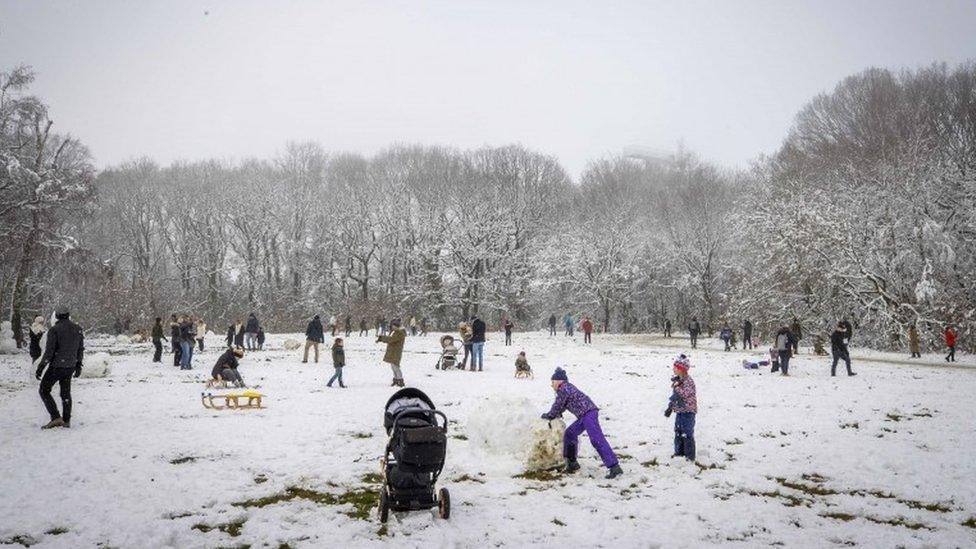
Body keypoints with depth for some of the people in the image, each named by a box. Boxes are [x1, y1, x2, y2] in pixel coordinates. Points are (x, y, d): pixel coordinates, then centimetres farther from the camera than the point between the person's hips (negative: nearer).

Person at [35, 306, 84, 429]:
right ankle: (66, 420, 21)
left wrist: (40, 368, -10)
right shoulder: (78, 329, 3)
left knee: (44, 391, 9)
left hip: (56, 367, -6)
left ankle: (56, 418, -1)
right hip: (70, 367, 6)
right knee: (66, 393, 18)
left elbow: (49, 352, -16)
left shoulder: (54, 330, -14)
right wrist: (79, 366, 19)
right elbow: (80, 350, 10)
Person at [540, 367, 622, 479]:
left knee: (597, 439, -18)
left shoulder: (564, 389, -6)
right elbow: (562, 407, 32)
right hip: (584, 415, 11)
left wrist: (548, 415, 15)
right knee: (570, 434, 18)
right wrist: (550, 415, 30)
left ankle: (614, 467, -25)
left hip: (588, 413, -11)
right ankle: (572, 464, 26)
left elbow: (557, 406, -1)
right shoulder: (567, 388, 23)